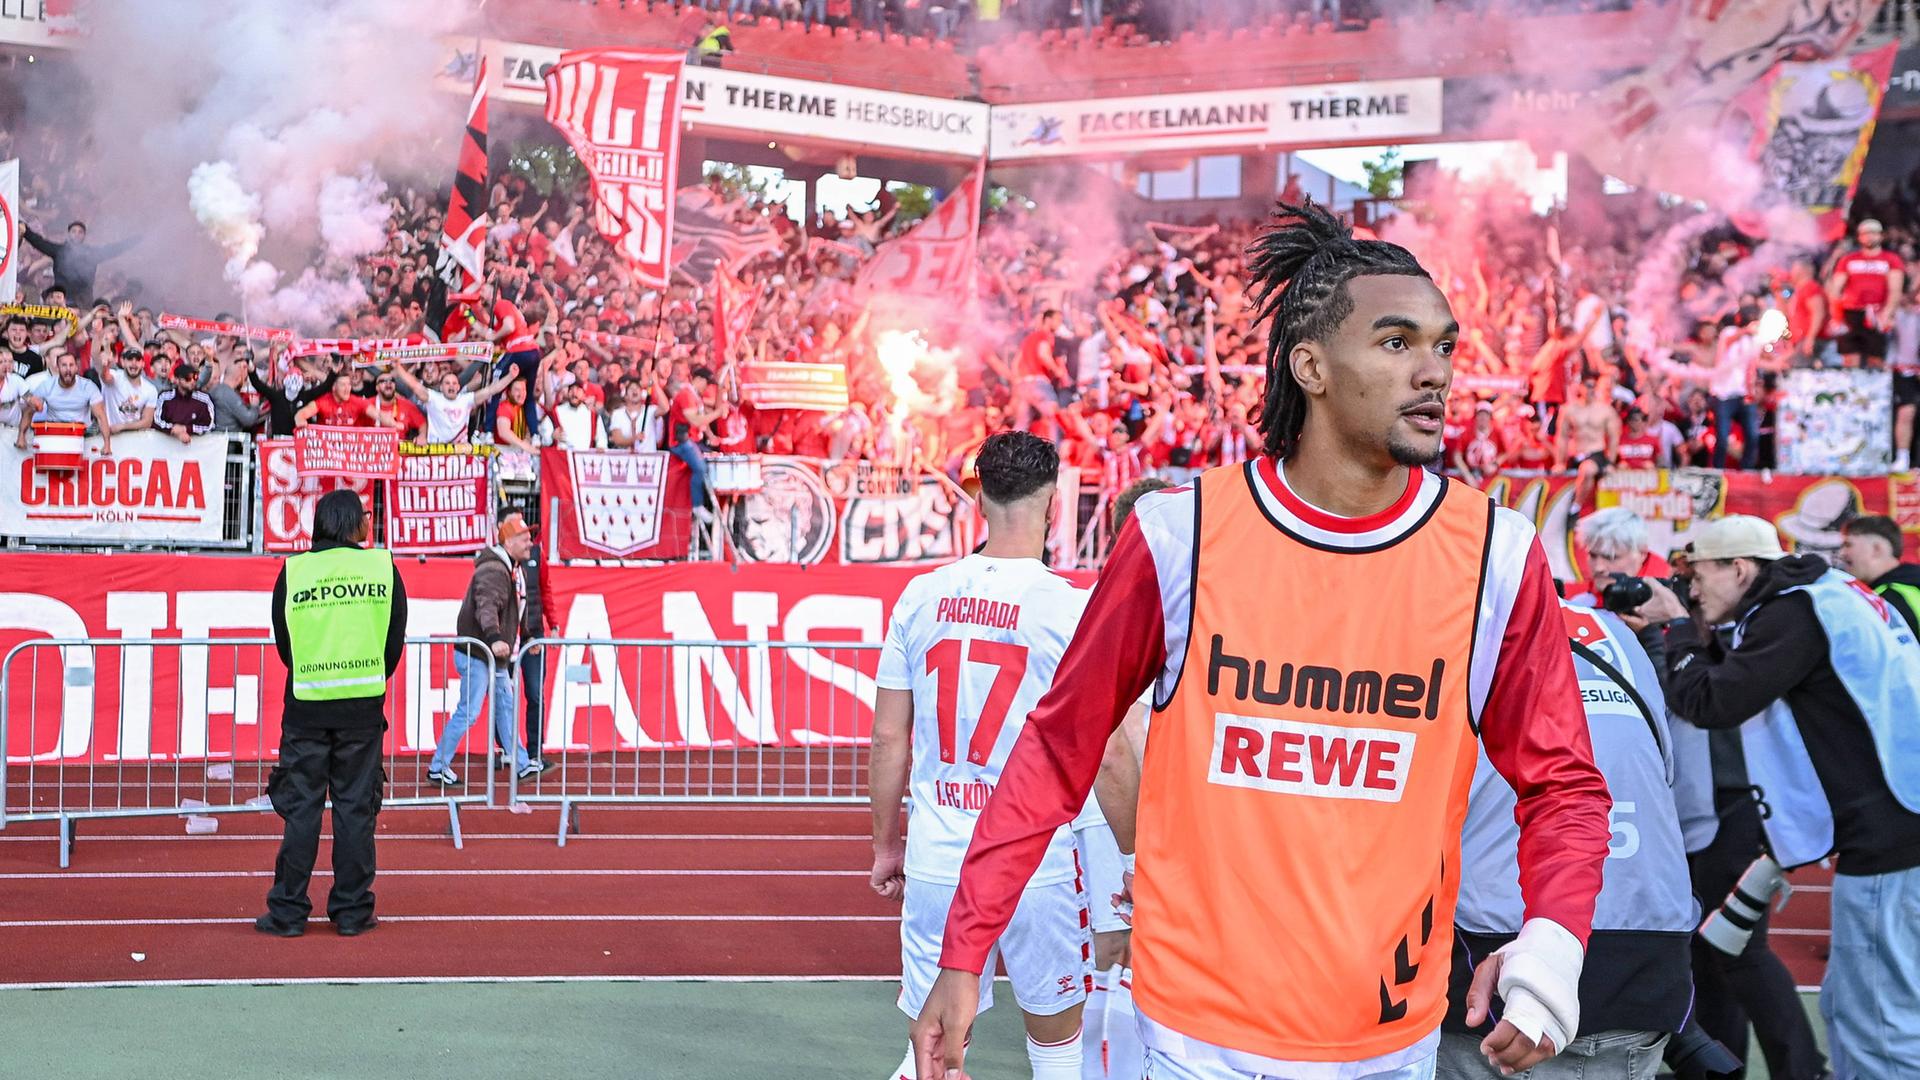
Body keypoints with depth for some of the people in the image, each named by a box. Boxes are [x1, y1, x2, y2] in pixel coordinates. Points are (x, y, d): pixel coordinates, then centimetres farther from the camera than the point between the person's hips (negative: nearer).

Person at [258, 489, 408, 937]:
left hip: (306, 707, 0)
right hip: (364, 707, 0)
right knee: (356, 808, 6)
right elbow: (395, 640, 4)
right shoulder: (383, 566, -1)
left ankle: (288, 912, 7)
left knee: (301, 808, 6)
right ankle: (351, 911, 8)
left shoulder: (293, 570, 0)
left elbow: (282, 642, 7)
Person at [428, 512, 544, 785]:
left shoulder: (509, 569, 13)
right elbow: (487, 607, -38)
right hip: (476, 654, -11)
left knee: (506, 708, 16)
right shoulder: (493, 571, -21)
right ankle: (438, 768, 4)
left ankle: (522, 765, 26)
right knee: (468, 712, -6)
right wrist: (494, 639, -53)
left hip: (494, 654, 11)